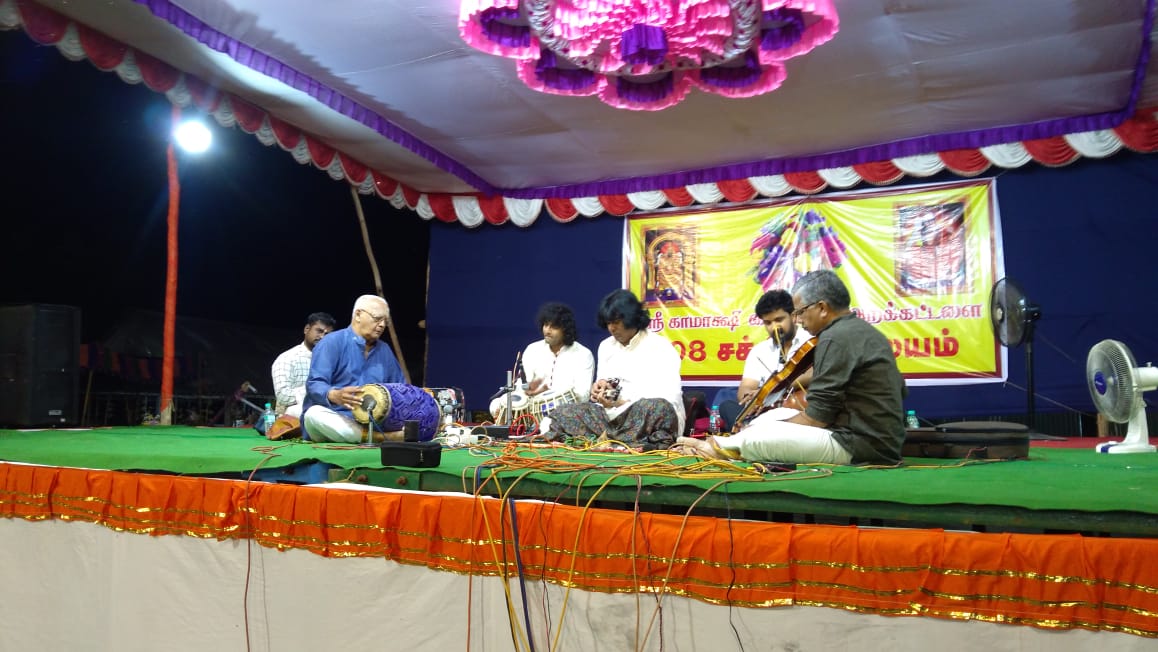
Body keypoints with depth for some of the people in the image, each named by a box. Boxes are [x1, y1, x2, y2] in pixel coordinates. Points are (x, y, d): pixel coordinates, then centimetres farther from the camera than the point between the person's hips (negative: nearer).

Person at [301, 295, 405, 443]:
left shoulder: (384, 350, 18)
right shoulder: (332, 342, -2)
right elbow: (314, 384, -14)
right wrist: (335, 395, -37)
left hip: (371, 423, 5)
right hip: (332, 419, -5)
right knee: (316, 413, -39)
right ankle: (377, 437, -47)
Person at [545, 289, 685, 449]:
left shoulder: (660, 347, -4)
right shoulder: (606, 346, 14)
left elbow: (666, 396, -13)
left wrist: (625, 402, -25)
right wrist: (602, 386, -9)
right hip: (615, 415, 5)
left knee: (658, 408, -40)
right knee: (563, 413, -16)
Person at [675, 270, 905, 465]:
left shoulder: (836, 338, -16)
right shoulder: (864, 330, 14)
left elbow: (816, 418, -17)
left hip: (860, 446, -10)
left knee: (753, 439, -11)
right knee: (777, 414, 17)